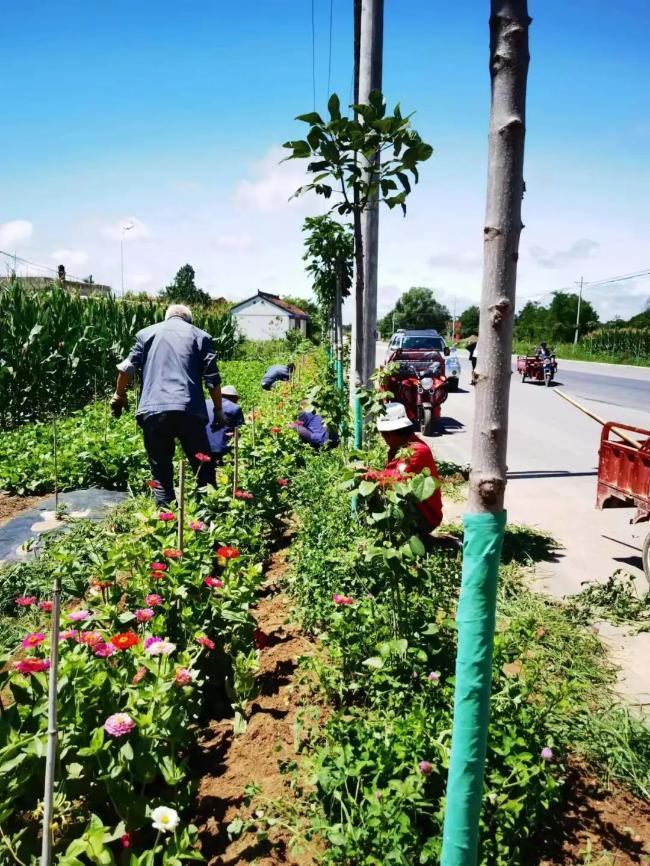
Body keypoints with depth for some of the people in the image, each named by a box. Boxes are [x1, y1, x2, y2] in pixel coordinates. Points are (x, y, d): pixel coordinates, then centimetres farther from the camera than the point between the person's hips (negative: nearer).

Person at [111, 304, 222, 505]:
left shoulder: (146, 333, 17)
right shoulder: (200, 336, 13)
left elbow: (127, 368, 12)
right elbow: (212, 378, 6)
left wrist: (119, 395, 27)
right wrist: (218, 409, 14)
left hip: (153, 411, 1)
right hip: (189, 411, -1)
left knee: (161, 471, 9)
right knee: (204, 468, 10)